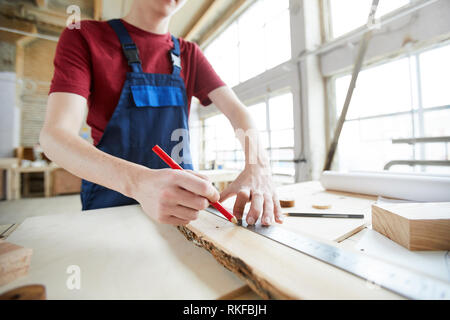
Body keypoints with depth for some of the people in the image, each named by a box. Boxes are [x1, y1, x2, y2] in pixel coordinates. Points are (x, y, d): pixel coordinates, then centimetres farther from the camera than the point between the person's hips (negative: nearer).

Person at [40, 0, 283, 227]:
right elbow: (55, 135, -16)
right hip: (112, 201, -1)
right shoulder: (84, 37, -3)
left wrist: (257, 165, -23)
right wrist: (137, 181, -36)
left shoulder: (189, 54, 8)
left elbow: (236, 110, -4)